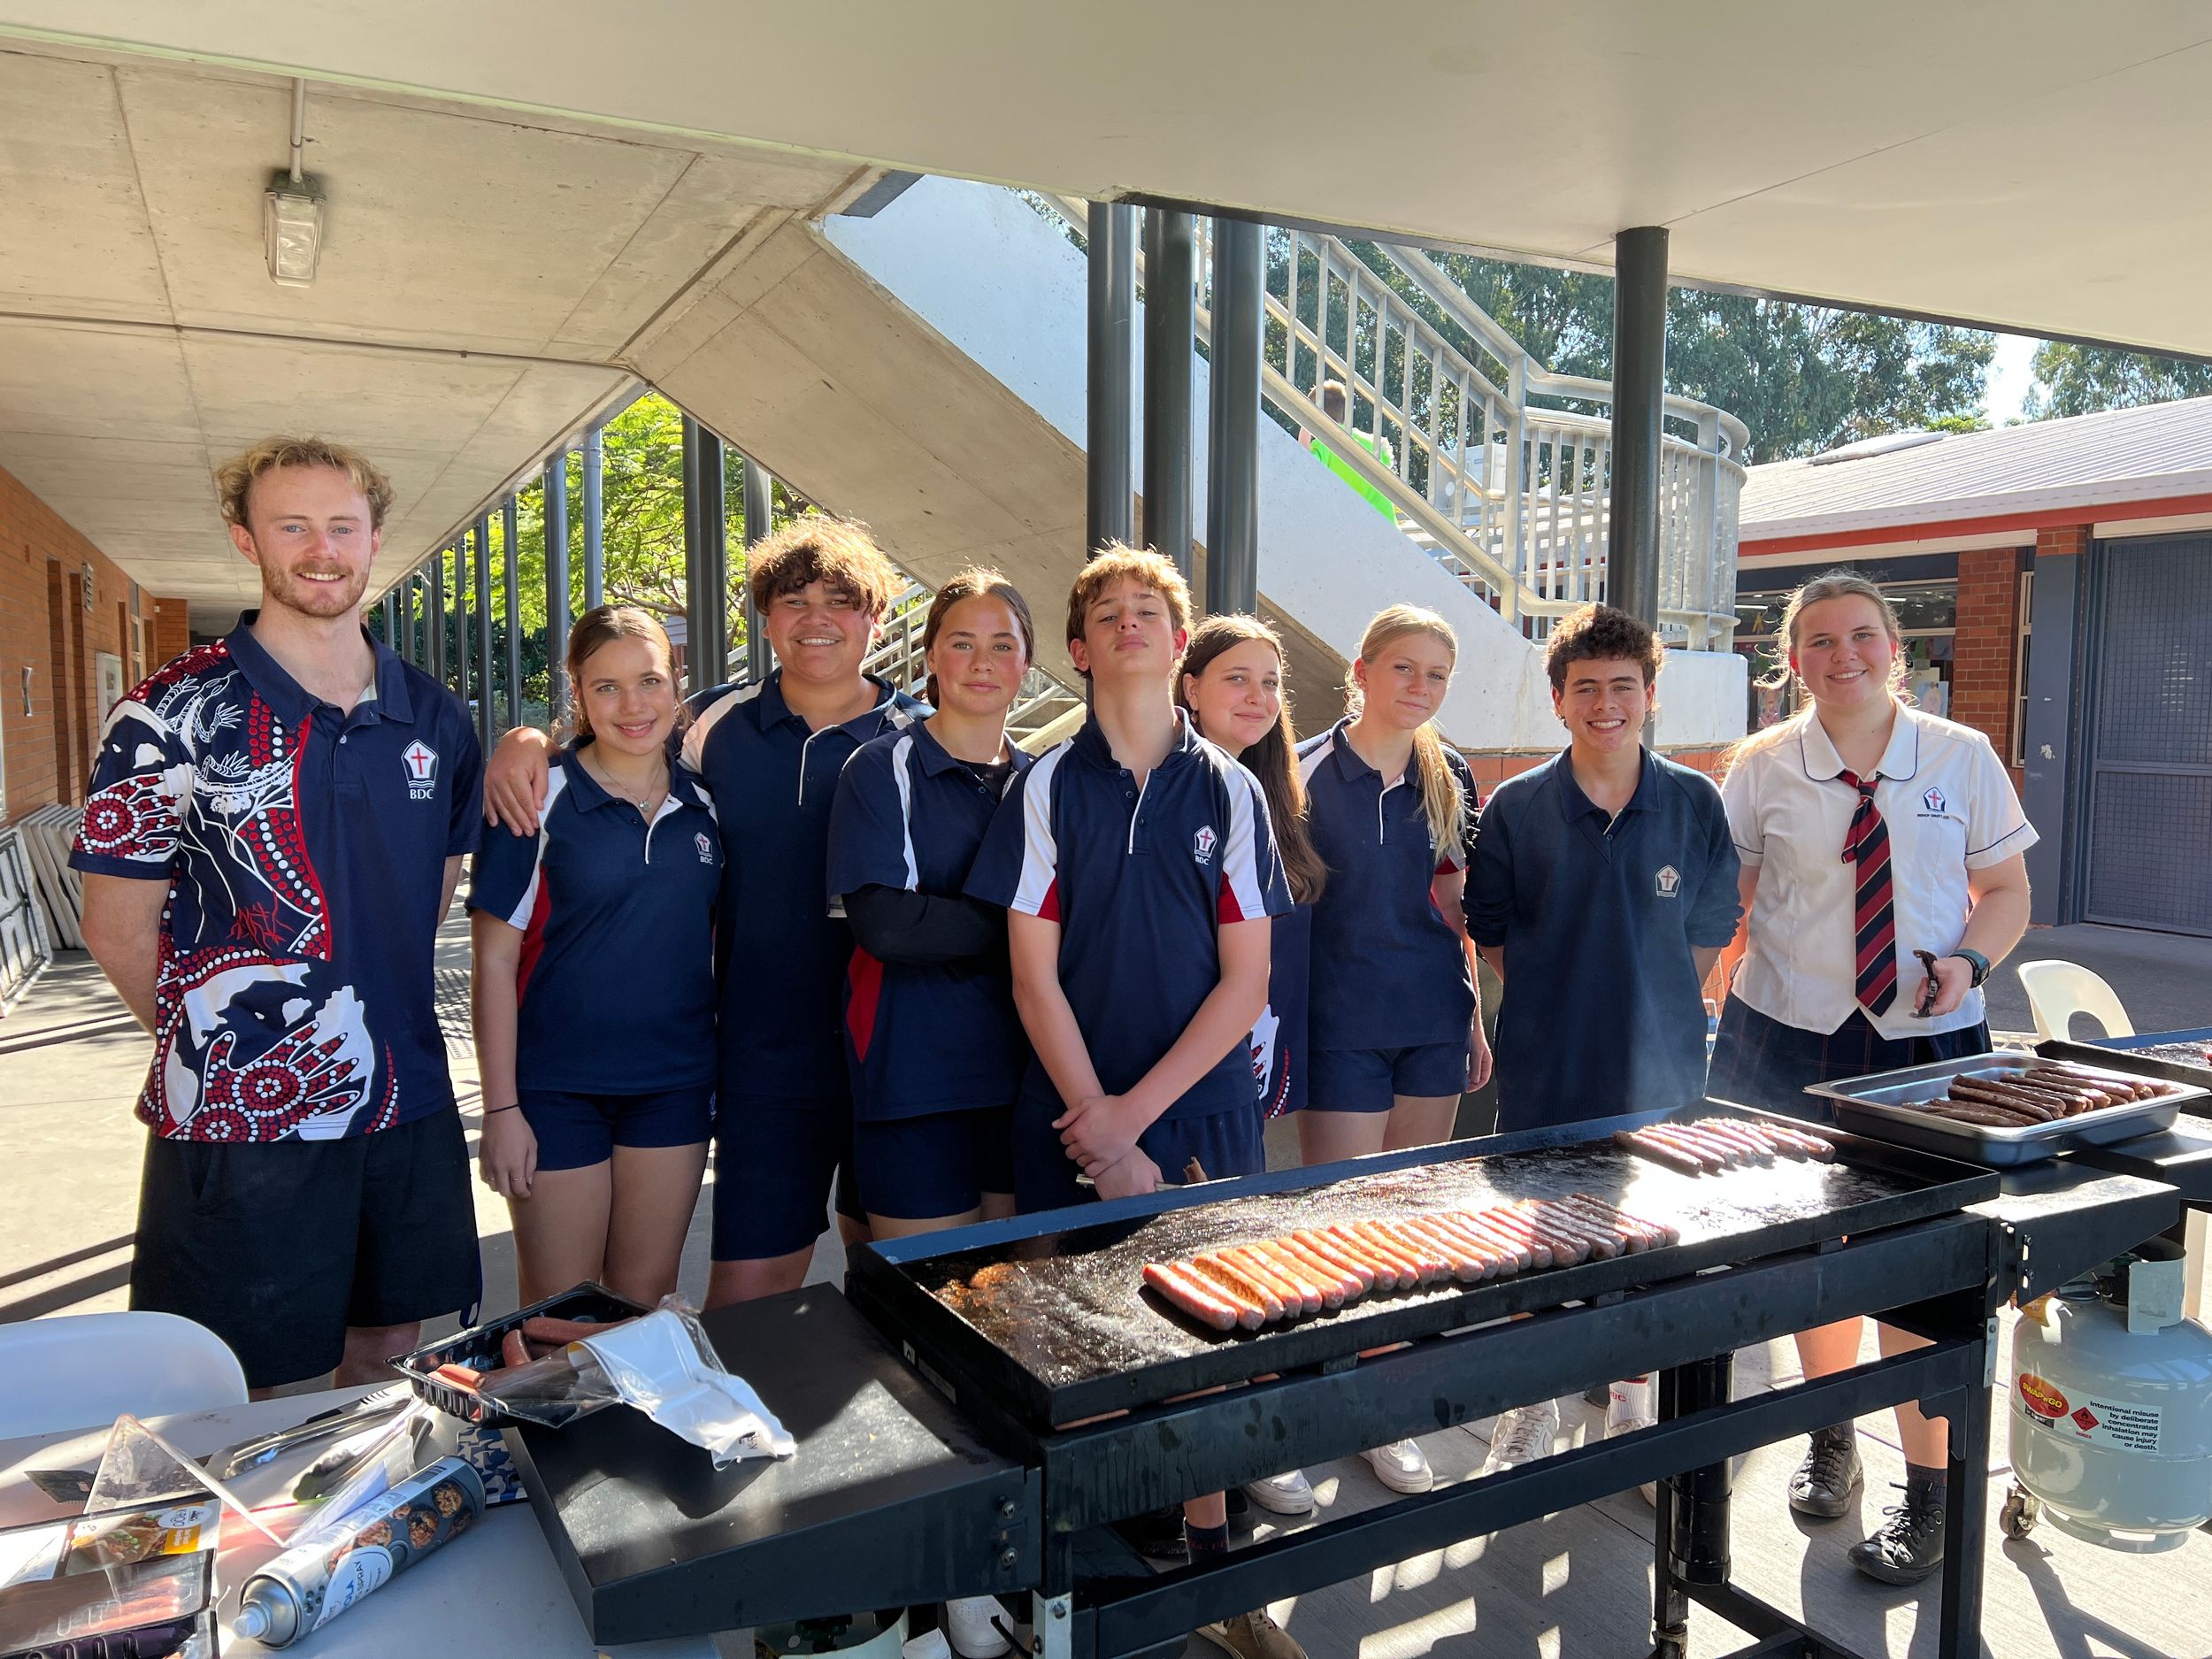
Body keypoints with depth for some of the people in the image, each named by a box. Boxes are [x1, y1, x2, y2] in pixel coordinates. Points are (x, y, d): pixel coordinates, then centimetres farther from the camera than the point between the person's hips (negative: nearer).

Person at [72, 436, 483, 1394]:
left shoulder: (432, 716, 5)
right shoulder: (175, 714, -9)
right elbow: (118, 930, -5)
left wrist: (381, 1016, 11)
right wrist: (221, 1048, 1)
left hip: (407, 1103, 5)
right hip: (240, 1124, -4)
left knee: (386, 1356, 19)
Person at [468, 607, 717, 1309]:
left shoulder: (704, 804, 5)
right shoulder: (540, 798, -7)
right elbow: (495, 959, -7)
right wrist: (501, 1107, -10)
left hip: (674, 1086, 4)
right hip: (557, 1089, -3)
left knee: (647, 1300, 13)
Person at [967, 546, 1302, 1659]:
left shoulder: (1230, 791, 3)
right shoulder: (1048, 788, 0)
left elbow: (1246, 980, -1)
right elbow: (1034, 975, -3)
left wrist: (1140, 1108, -9)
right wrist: (1099, 1127, -9)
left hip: (1201, 1111, 1)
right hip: (1075, 1122, -1)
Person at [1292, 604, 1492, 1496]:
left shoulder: (1451, 780, 6)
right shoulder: (1304, 774, -7)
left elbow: (1450, 906, 14)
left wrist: (1473, 1015, 12)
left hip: (1433, 1020, 5)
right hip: (1339, 1027, -4)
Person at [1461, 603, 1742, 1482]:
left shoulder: (1695, 803, -1)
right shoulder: (1515, 808, -5)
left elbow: (1711, 926, 7)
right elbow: (1490, 929, 4)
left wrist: (1658, 1011, 2)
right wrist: (1555, 1000, 1)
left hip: (1660, 1071, 1)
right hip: (1545, 1076, -1)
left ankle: (1634, 1407, 33)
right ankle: (1531, 1415, 26)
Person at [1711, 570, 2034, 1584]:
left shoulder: (1962, 759, 1)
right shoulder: (1763, 768, 0)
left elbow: (2007, 890, 8)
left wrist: (1970, 960, -12)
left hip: (1929, 1044, 0)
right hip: (1792, 1042, 1)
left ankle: (1928, 1494, 16)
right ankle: (1831, 1441, 35)